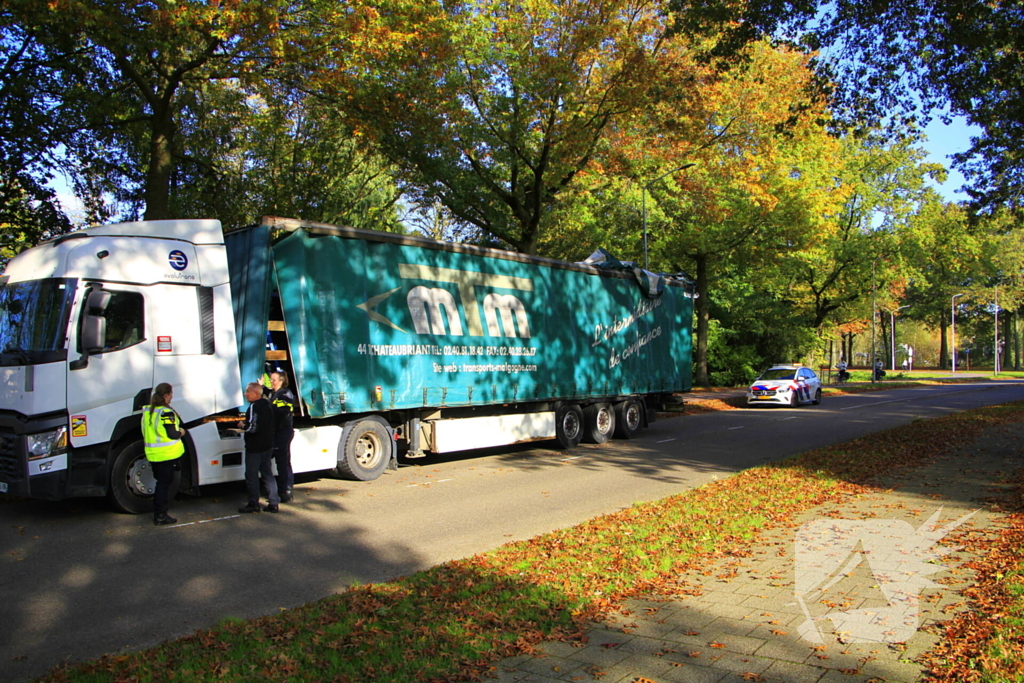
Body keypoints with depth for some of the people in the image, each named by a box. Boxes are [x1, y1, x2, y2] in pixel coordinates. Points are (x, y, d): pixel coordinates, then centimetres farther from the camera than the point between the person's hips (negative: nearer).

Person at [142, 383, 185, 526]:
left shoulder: (147, 411, 8)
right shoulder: (166, 412, -18)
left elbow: (145, 432, 16)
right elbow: (172, 434, -19)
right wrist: (181, 432, 1)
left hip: (152, 454, 7)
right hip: (167, 454, -7)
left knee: (161, 482, 18)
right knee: (164, 483, 1)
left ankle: (158, 513, 24)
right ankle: (161, 516, 6)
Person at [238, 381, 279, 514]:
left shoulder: (254, 406, -17)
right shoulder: (267, 404, 11)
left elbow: (252, 427, -24)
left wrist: (243, 426, -6)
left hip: (255, 447, -9)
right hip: (267, 446, 9)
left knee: (251, 475, 2)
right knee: (267, 474, 13)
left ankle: (253, 504, 8)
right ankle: (273, 503, 13)